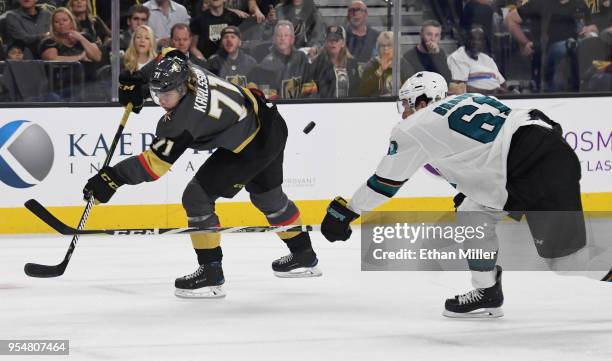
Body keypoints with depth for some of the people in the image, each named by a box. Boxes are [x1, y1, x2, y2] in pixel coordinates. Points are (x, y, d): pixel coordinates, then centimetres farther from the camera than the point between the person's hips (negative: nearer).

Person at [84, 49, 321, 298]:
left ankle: (211, 273, -6)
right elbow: (170, 55, 11)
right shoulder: (184, 73, -13)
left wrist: (114, 177, -35)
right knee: (266, 194, 30)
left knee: (197, 197, -11)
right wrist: (134, 79, 3)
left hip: (250, 148, -10)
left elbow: (156, 162, -34)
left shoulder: (185, 119, -34)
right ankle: (304, 256, 50)